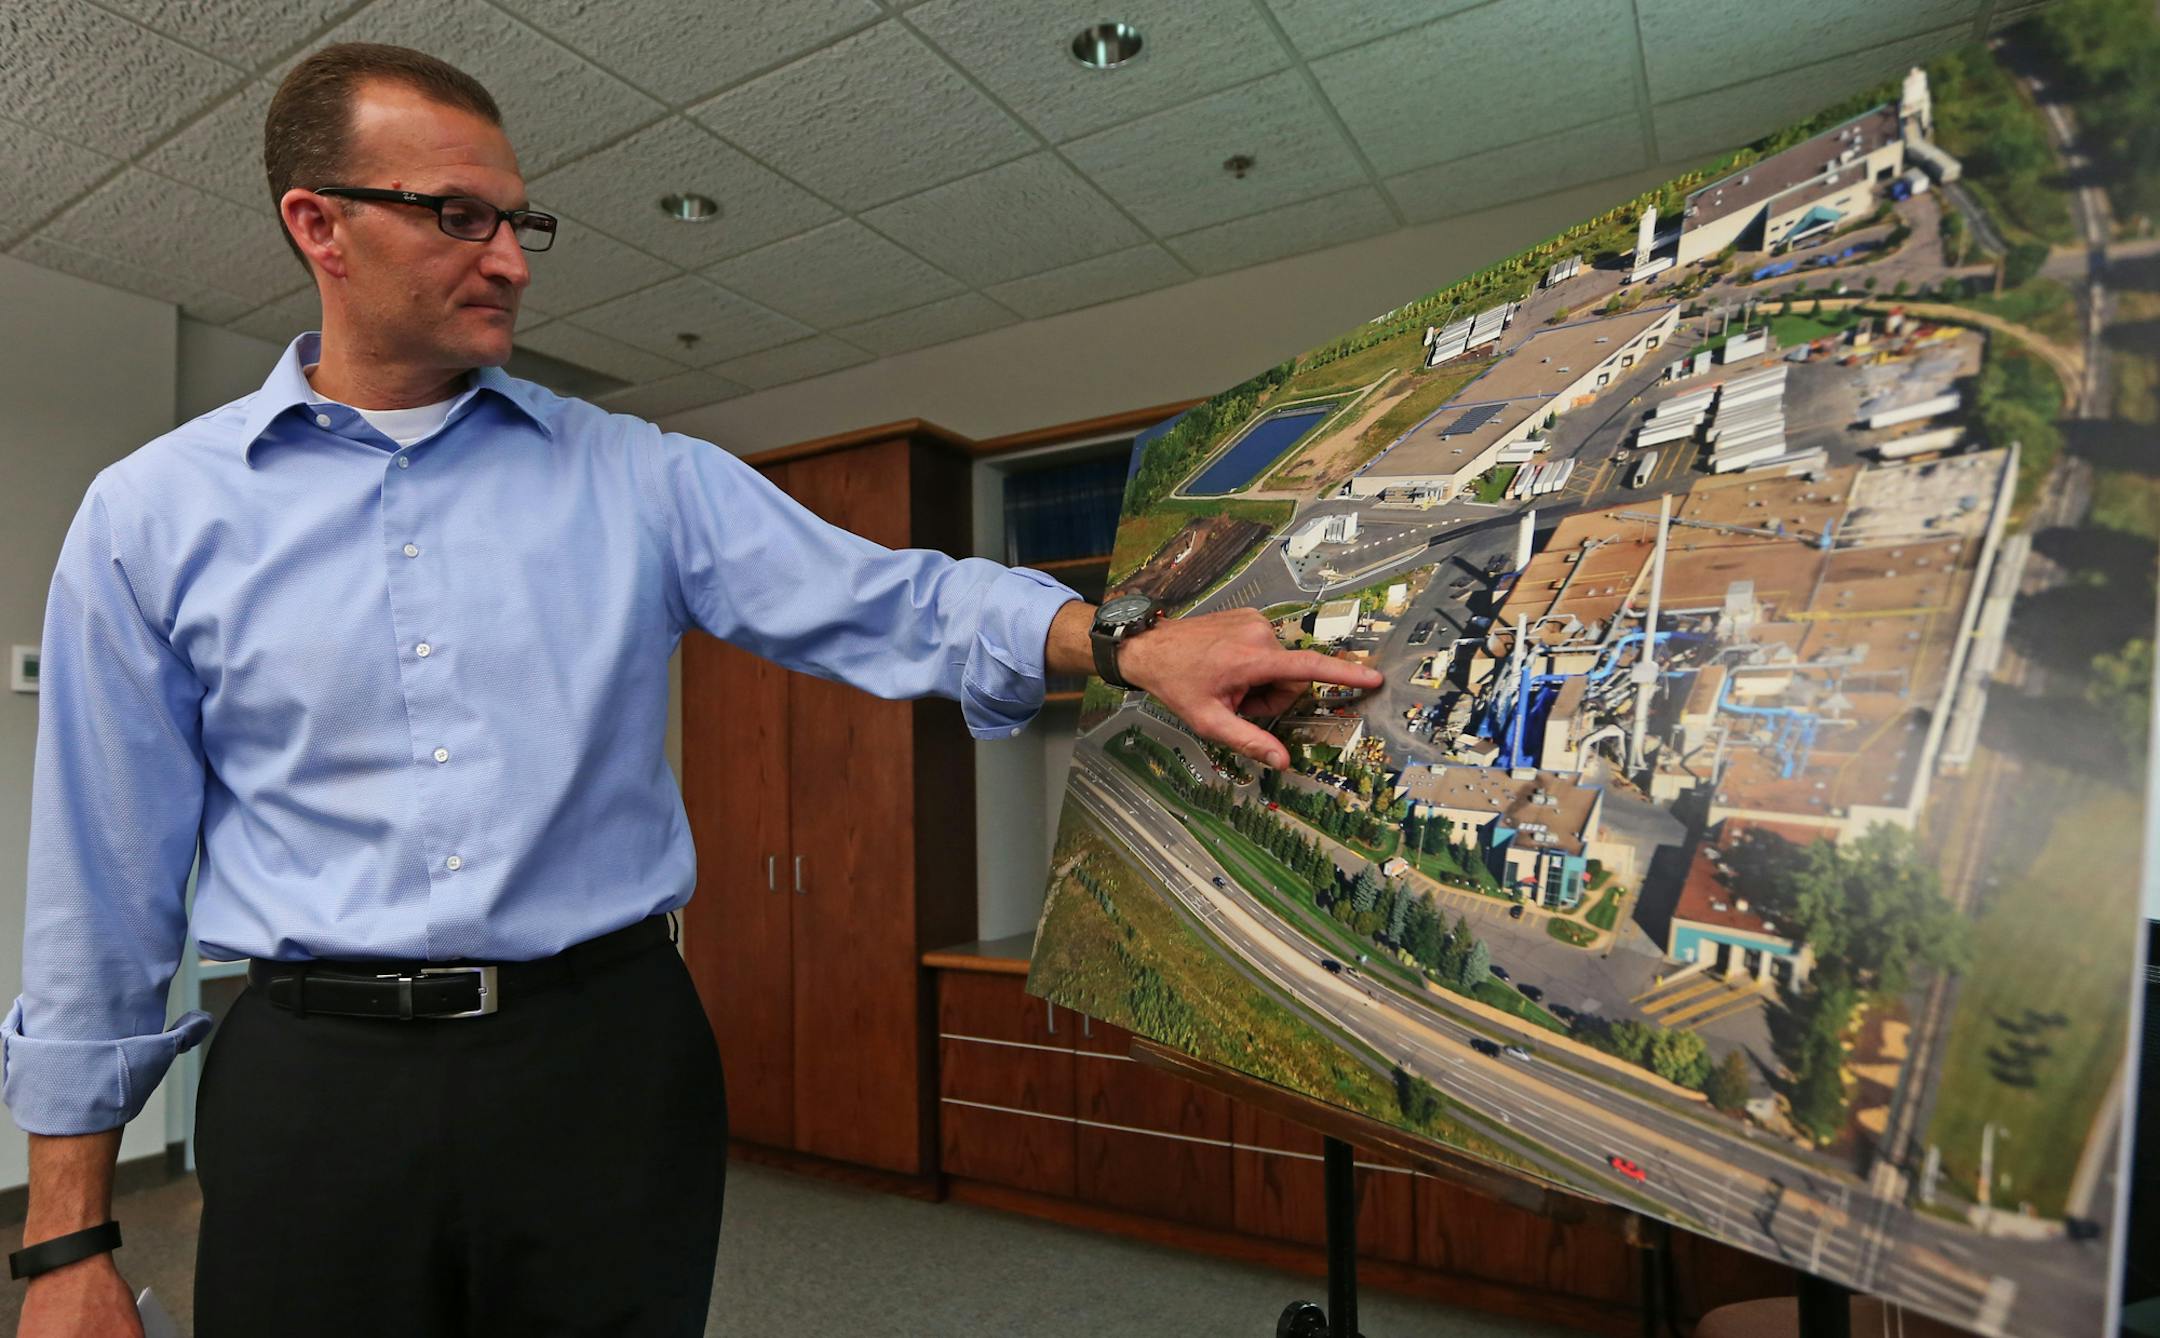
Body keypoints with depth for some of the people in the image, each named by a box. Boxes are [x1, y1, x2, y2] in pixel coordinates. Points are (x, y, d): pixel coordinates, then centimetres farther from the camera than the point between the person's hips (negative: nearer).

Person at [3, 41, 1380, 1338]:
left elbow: (888, 603, -6)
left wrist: (1130, 643, -20)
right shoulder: (153, 516, 3)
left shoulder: (639, 476, 2)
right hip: (315, 1089, 1)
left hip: (609, 1056, 0)